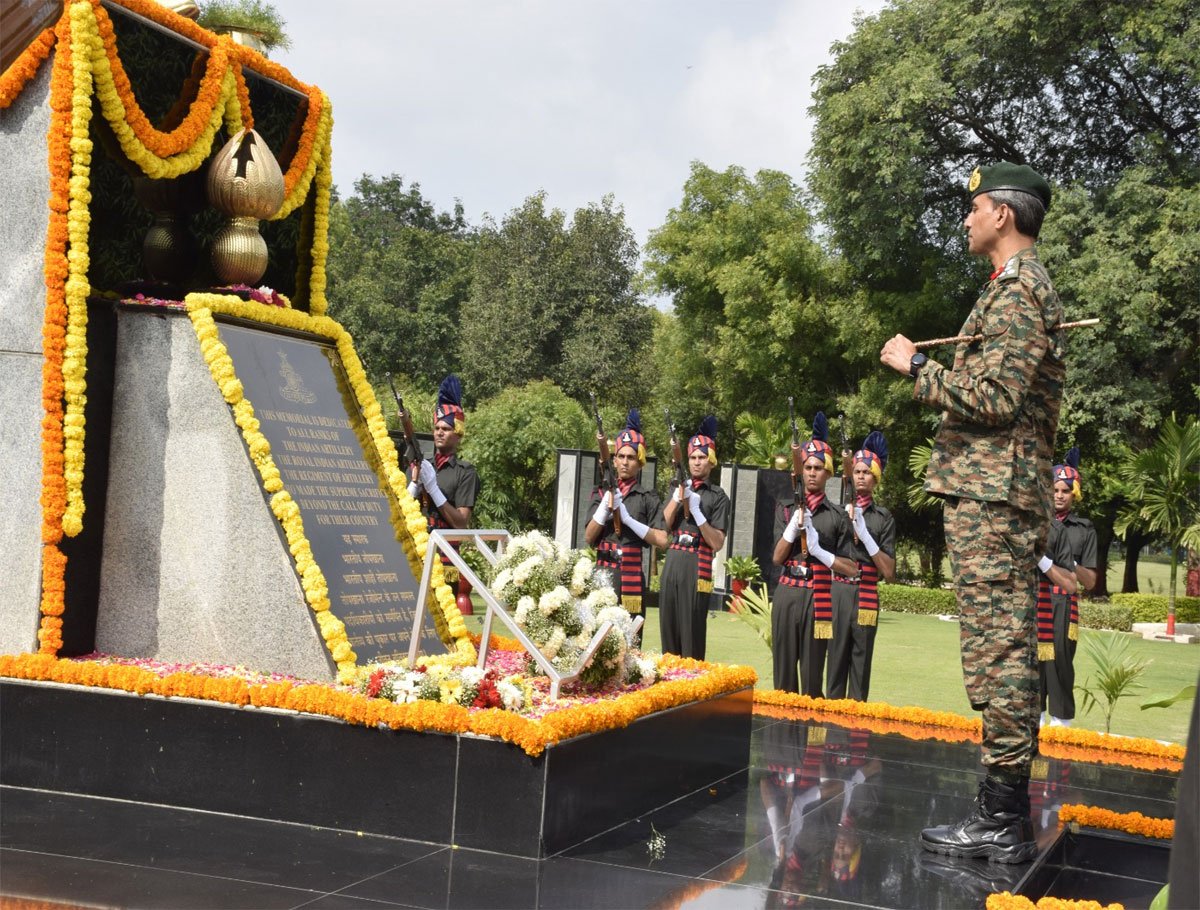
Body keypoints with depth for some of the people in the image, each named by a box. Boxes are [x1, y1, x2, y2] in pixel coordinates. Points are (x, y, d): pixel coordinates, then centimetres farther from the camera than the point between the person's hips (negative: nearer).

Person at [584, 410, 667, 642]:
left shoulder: (648, 498, 3)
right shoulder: (602, 493, 10)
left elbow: (662, 541, -6)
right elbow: (589, 538, 4)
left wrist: (627, 518, -11)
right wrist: (606, 507, -9)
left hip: (631, 576, -2)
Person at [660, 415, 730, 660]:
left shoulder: (718, 496, 2)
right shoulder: (678, 488, 15)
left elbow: (717, 544, -4)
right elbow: (664, 525, 3)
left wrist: (696, 511, -11)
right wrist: (678, 496, -9)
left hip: (697, 568, -4)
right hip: (672, 564, 4)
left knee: (692, 633, -4)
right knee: (669, 630, 7)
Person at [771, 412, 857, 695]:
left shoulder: (837, 516, 4)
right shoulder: (786, 509, 9)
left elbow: (852, 568, 3)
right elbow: (777, 558, 2)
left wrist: (819, 551, -10)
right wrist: (793, 527, -13)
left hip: (818, 598, -2)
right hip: (787, 596, 2)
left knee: (813, 674, 0)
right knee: (784, 670, 4)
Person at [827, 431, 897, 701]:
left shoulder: (884, 518, 5)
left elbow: (889, 573, 0)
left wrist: (864, 534, -9)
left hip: (866, 597, -1)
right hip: (837, 595, 1)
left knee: (861, 666, 3)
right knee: (835, 661, 2)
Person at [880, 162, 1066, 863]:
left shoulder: (1018, 290, -11)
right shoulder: (1028, 286, 22)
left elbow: (995, 396, -20)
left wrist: (916, 366, -11)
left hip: (991, 491, -11)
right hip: (1005, 490, 11)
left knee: (997, 648, -9)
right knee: (1006, 648, 11)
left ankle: (1005, 822, -6)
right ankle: (1004, 812, 17)